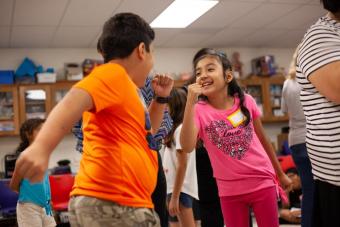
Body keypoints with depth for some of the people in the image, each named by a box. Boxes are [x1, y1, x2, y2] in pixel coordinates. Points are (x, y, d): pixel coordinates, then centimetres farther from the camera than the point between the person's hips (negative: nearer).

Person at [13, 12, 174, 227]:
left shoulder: (124, 86, 19)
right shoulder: (113, 74, -9)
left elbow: (146, 130, 35)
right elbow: (73, 102, -29)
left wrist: (161, 98, 22)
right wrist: (42, 146, -45)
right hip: (110, 204, -10)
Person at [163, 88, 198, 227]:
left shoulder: (181, 128, -10)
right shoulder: (175, 129, 18)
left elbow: (182, 165, -16)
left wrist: (175, 196, -17)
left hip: (181, 190, -10)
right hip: (174, 188, 10)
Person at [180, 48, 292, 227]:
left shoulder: (246, 102, -4)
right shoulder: (199, 111, -9)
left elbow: (263, 139, 9)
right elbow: (187, 147, -27)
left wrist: (280, 173, 17)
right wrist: (191, 101, -30)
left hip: (262, 182, 1)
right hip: (230, 190, -1)